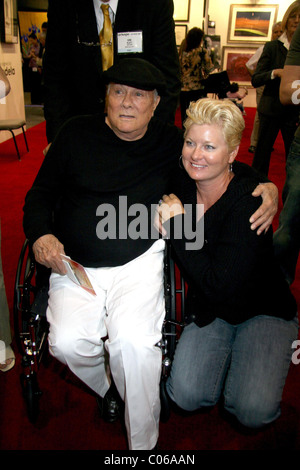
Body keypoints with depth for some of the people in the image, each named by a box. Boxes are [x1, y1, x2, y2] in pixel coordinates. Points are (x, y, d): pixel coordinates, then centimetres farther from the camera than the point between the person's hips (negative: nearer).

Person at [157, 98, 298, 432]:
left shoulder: (249, 201, -26)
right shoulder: (183, 182, -10)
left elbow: (218, 285, -31)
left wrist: (176, 224, -26)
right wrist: (162, 220, -10)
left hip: (263, 309, -3)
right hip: (208, 310, 4)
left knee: (253, 411, -18)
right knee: (186, 396, -14)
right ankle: (227, 355, 15)